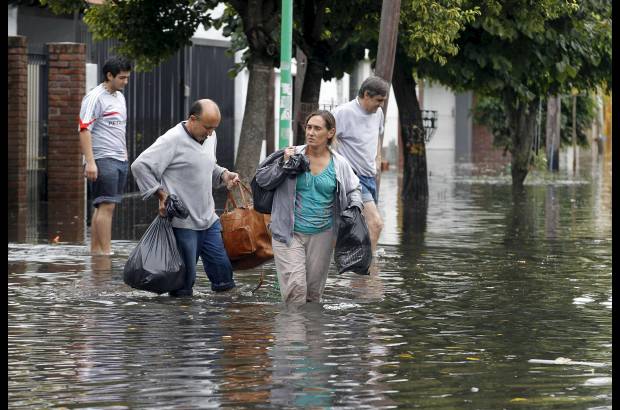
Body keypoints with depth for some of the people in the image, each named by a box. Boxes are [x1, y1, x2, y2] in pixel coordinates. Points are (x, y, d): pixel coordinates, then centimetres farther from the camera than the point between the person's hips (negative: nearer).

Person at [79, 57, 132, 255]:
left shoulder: (120, 97, 18)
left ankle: (95, 249, 13)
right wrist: (90, 162, -22)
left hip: (120, 160, 9)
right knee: (106, 205, -12)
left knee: (102, 206, 10)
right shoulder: (95, 97, -10)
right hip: (103, 159, -9)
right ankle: (106, 252, -13)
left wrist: (125, 154, 20)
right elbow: (84, 130, -16)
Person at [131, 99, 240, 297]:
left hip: (209, 220, 7)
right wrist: (161, 194, -15)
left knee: (223, 271, 5)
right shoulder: (173, 140, -13)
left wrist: (223, 175, 7)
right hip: (183, 223, -7)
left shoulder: (210, 137, 11)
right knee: (184, 281, -1)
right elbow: (140, 166, -15)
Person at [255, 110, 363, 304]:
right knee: (295, 286, -15)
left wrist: (355, 208, -1)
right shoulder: (293, 154, -4)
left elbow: (353, 189, 18)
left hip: (322, 235, 3)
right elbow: (261, 179, -2)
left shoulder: (339, 164, 2)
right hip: (289, 234, -3)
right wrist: (283, 164, -15)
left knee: (314, 289, 12)